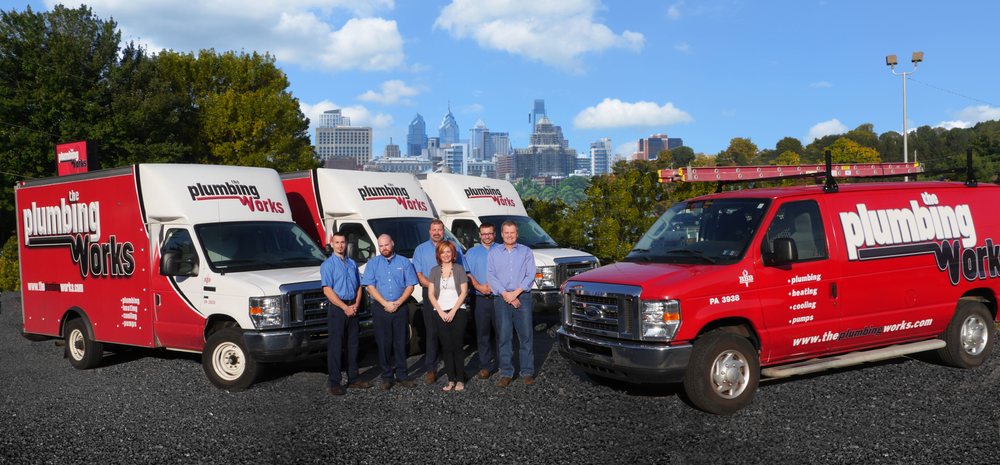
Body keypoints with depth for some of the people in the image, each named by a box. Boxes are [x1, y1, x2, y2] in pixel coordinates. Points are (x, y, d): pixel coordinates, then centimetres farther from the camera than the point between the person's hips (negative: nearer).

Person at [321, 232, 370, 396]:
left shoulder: (352, 264, 14)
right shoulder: (328, 265, -4)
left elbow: (359, 287, 14)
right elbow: (327, 290, -11)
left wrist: (356, 305, -4)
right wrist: (345, 307, -15)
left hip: (352, 308, 6)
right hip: (336, 307, -6)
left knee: (353, 345, 11)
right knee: (335, 346, -3)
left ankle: (353, 379, 20)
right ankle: (334, 383, 1)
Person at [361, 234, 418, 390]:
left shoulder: (404, 262, 8)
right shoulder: (373, 263, 8)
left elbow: (410, 286, 3)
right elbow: (370, 287, -1)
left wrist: (398, 303, -10)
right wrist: (386, 304, -11)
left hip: (400, 308, 0)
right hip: (380, 308, 0)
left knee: (400, 343, 3)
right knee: (383, 343, 1)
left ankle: (401, 376, 11)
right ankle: (386, 377, 9)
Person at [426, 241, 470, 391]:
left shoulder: (459, 269, 3)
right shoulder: (434, 271, 9)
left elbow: (464, 292, -2)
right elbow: (431, 294, 6)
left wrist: (453, 311, -10)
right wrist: (441, 311, -5)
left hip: (458, 311, -2)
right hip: (440, 313, 2)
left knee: (457, 346, -4)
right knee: (446, 347, 1)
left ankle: (460, 380, 1)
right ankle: (451, 380, 5)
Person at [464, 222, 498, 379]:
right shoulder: (472, 252, 14)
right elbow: (467, 273, 5)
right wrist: (479, 286, -11)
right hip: (481, 299, 1)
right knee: (483, 332, 2)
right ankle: (486, 365, 8)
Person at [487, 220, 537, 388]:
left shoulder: (526, 252, 9)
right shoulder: (493, 253, 11)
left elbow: (530, 275, 0)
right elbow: (491, 276, 1)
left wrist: (516, 292, -11)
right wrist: (505, 294, -10)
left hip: (522, 297, -1)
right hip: (501, 299, 1)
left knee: (526, 336, -2)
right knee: (504, 337, 1)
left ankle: (527, 372, 5)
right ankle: (506, 373, 7)